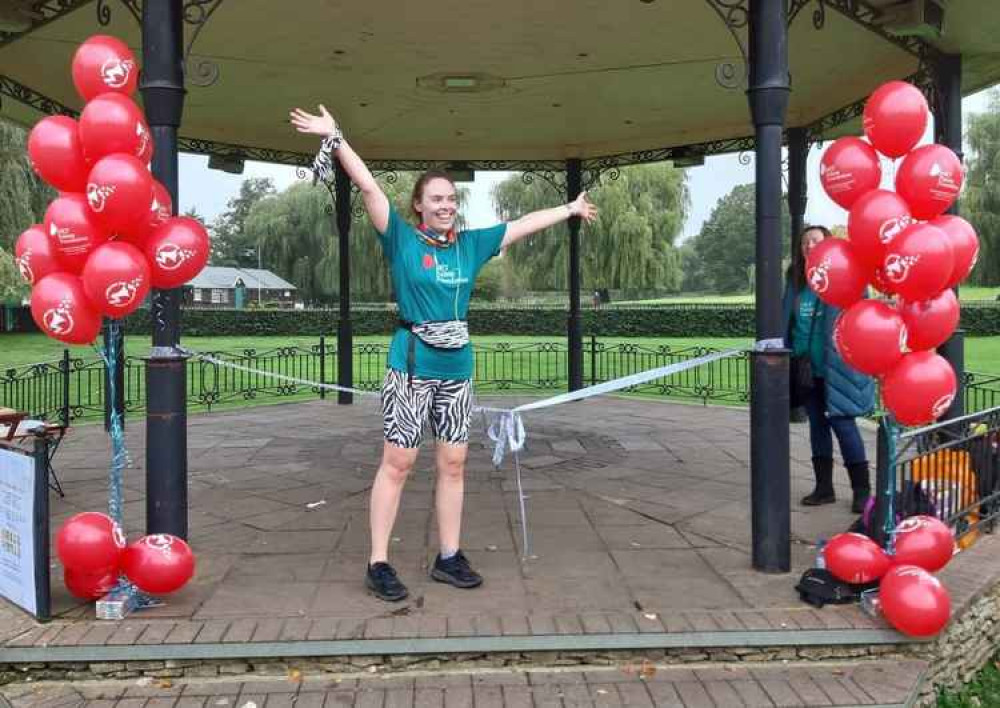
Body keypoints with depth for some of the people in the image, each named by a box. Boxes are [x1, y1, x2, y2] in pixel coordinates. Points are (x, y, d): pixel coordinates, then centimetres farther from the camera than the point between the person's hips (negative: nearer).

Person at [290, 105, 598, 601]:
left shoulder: (470, 244, 10)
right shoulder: (402, 238, -1)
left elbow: (524, 224, 19)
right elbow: (368, 187, -9)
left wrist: (571, 209, 28)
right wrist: (335, 137, -15)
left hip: (457, 366, 5)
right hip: (410, 365, -5)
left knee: (453, 464, 8)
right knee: (398, 462, -3)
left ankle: (449, 558, 19)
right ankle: (378, 564, 5)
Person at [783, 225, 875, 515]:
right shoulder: (796, 282, 9)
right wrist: (792, 356, 13)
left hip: (836, 368, -6)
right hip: (807, 369, 6)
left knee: (843, 425, -3)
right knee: (817, 425, 13)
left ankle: (862, 490, 9)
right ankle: (824, 487, 23)